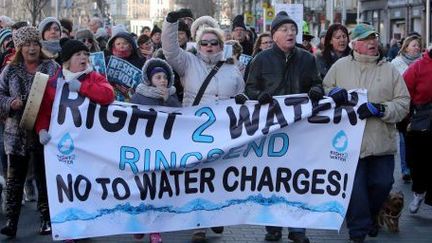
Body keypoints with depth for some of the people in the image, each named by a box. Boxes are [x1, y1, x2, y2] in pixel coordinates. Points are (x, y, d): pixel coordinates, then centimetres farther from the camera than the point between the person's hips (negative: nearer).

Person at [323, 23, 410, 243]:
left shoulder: (390, 70, 5)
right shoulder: (341, 66, 5)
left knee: (382, 183, 7)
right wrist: (333, 93, -8)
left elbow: (403, 103, 0)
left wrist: (379, 109, -15)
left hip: (381, 141, 2)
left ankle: (371, 216, 36)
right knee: (355, 187, 0)